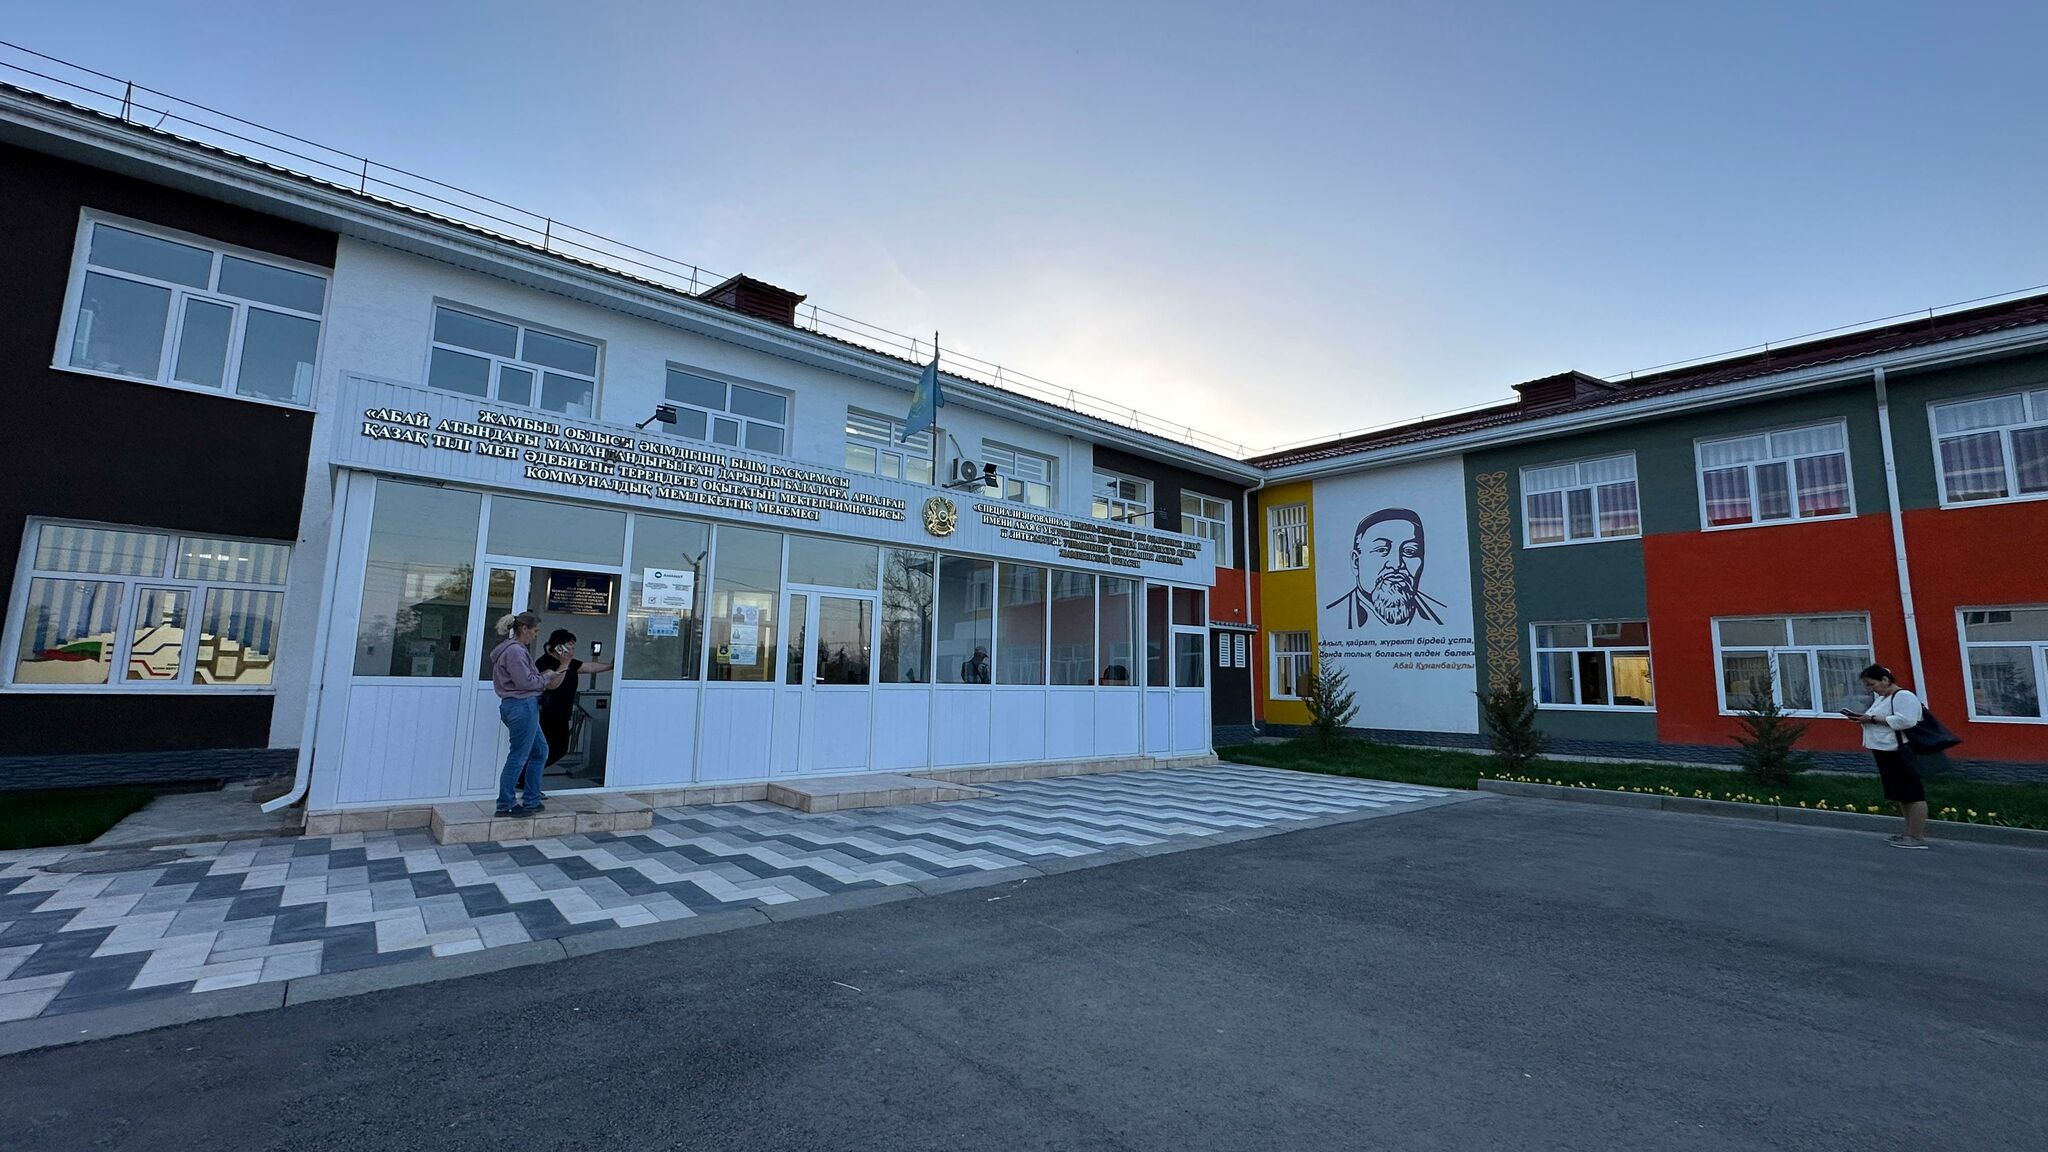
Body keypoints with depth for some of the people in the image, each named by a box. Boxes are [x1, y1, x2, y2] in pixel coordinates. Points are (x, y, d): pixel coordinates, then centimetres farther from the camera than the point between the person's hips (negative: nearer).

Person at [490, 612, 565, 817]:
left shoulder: (514, 649, 16)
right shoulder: (515, 651, -16)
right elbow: (526, 682, -19)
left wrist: (543, 677, 6)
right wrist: (546, 677, -5)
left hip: (520, 706, 11)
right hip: (522, 707, -11)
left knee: (540, 751, 17)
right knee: (518, 756, -1)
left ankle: (532, 801, 23)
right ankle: (505, 805, 10)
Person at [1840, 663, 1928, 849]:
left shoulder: (1904, 696, -11)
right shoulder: (1881, 698, 17)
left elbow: (1905, 721, -23)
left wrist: (1872, 719, -21)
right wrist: (1862, 717, 7)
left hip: (1902, 753, -10)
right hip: (1886, 752, 10)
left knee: (1913, 794, -4)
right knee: (1901, 795, 14)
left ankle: (1918, 837, -1)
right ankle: (1910, 833, 21)